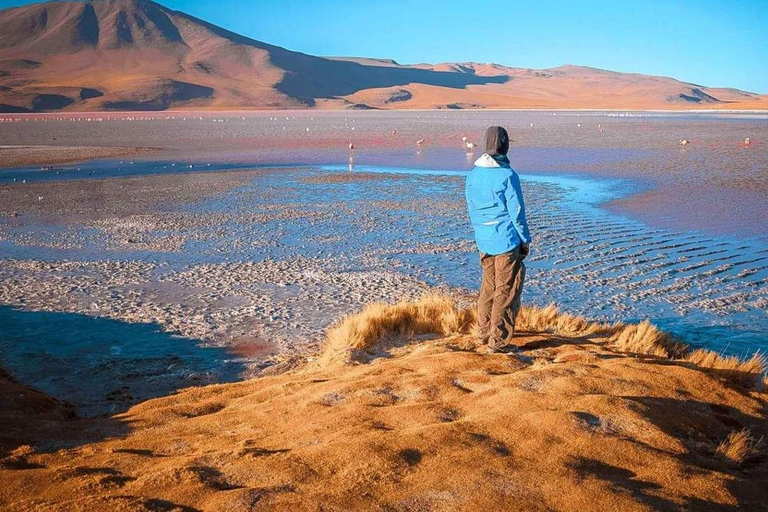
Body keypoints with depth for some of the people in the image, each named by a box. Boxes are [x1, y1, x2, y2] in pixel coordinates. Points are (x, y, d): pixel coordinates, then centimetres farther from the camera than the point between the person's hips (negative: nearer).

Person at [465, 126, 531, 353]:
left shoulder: (473, 175, 5)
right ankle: (498, 341, 4)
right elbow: (517, 212, -11)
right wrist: (526, 240, -1)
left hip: (484, 242, 6)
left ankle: (484, 335, 25)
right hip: (507, 241, -6)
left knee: (488, 288, 18)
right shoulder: (507, 175, -15)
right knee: (506, 291, 1)